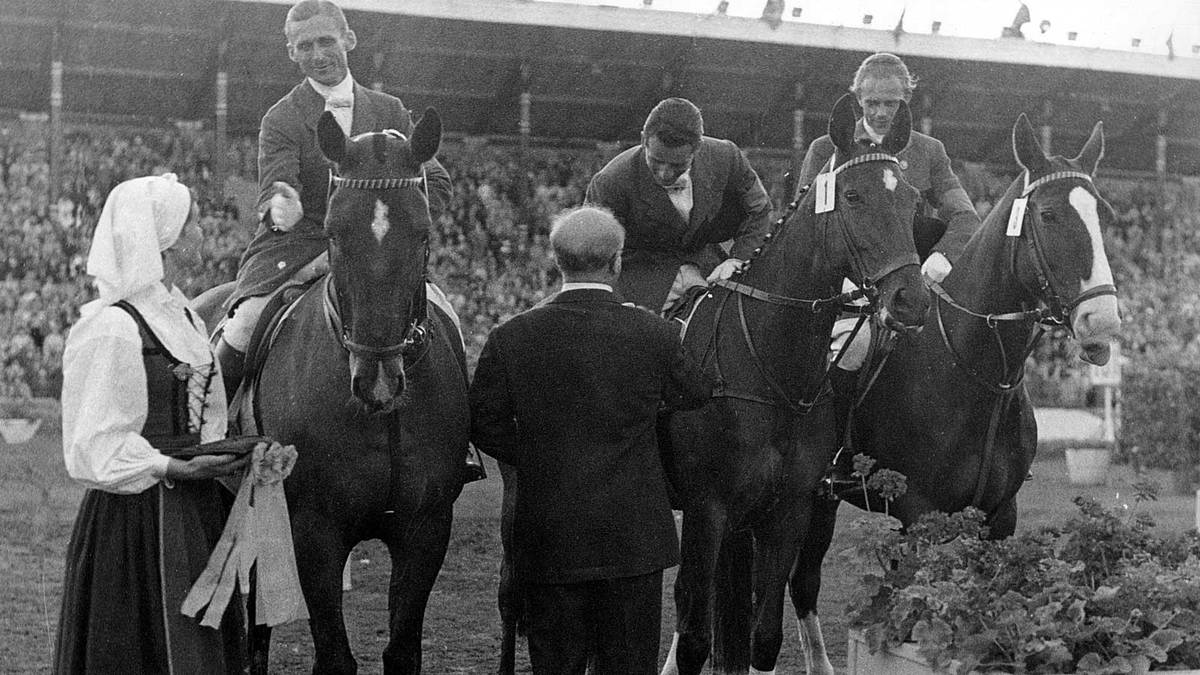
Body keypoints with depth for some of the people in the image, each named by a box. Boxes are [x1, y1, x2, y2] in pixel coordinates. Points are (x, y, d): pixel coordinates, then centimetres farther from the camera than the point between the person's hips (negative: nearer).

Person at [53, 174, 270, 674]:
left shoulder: (185, 318, 12)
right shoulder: (111, 328, -15)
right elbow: (94, 446, -17)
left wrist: (252, 452, 1)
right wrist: (175, 469, -24)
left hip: (198, 510, 8)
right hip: (138, 515, -8)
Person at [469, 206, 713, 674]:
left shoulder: (510, 338, -6)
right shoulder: (653, 334, -8)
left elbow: (486, 427, 0)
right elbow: (695, 394, 9)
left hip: (547, 541, 1)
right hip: (634, 537, -1)